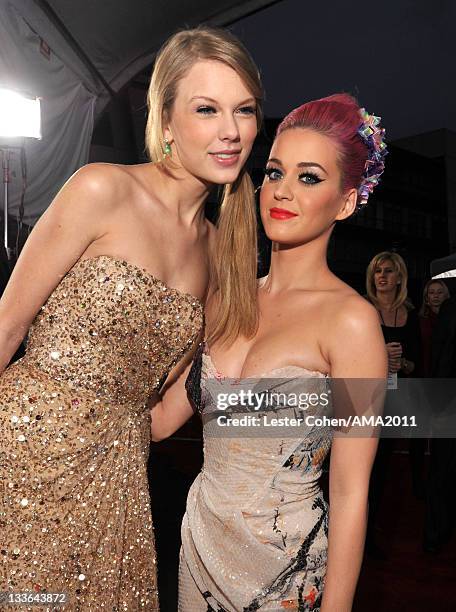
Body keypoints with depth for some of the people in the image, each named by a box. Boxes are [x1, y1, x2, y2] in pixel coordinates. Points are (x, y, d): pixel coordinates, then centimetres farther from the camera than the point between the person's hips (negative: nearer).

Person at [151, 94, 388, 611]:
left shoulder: (350, 319, -18)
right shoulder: (225, 300, 0)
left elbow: (350, 494, -16)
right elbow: (160, 417, 2)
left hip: (285, 564, -5)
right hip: (201, 537, 5)